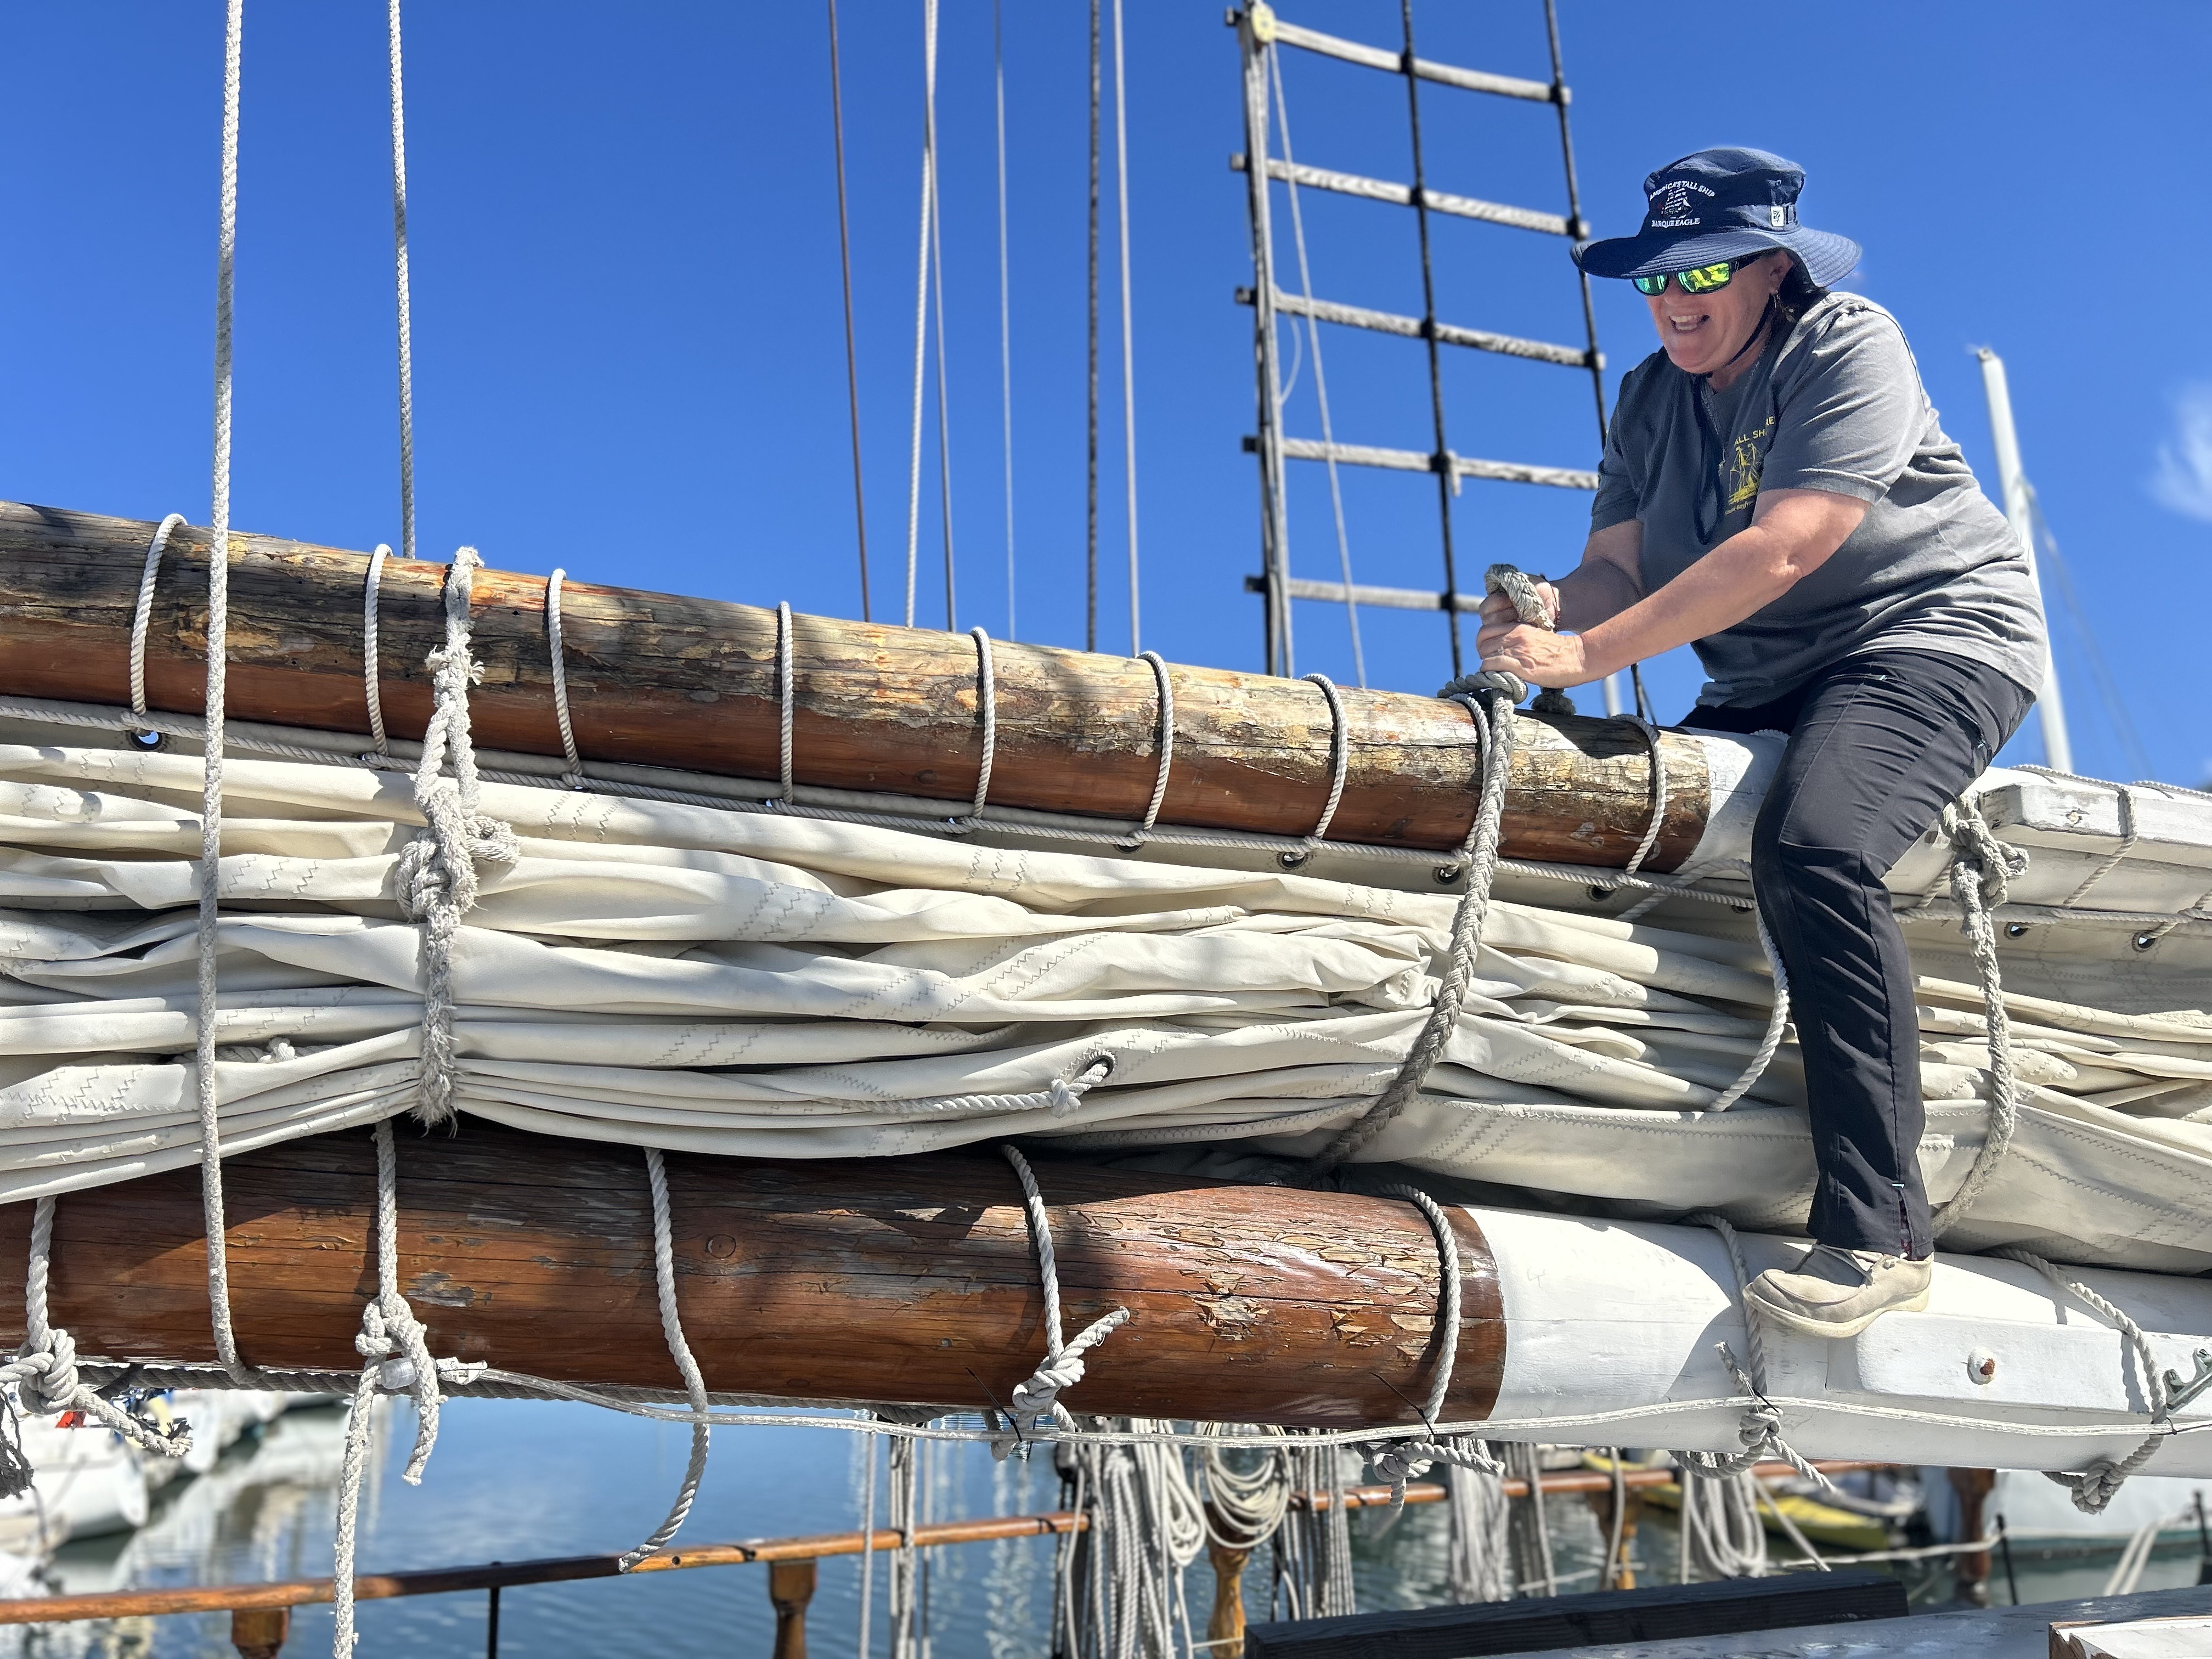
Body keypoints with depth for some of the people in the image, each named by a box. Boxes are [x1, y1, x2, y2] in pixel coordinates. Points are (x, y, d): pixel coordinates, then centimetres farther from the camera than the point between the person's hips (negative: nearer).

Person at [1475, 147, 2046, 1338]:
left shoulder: (1848, 347, -12)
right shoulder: (1652, 399, 10)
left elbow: (1777, 552, -26)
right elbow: (1614, 567, 2)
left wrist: (1589, 655, -32)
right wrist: (1543, 621, -21)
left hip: (1935, 631, -7)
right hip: (1762, 689, 8)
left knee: (1811, 847, -34)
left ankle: (1878, 1233, -30)